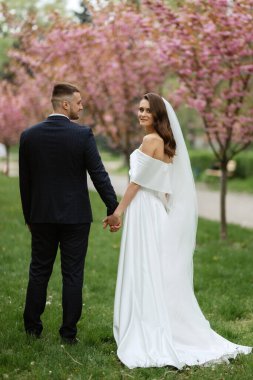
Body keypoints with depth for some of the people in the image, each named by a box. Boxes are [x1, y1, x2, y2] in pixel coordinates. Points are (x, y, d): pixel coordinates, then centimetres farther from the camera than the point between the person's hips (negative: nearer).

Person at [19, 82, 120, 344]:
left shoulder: (29, 135, -1)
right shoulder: (83, 134, -10)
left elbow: (24, 181, 5)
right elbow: (98, 175, -11)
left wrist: (28, 216, 15)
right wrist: (113, 208, -2)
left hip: (41, 216, 3)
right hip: (76, 215, -3)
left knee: (39, 271, 14)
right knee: (73, 275, 5)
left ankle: (32, 327, 21)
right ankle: (68, 332, 10)